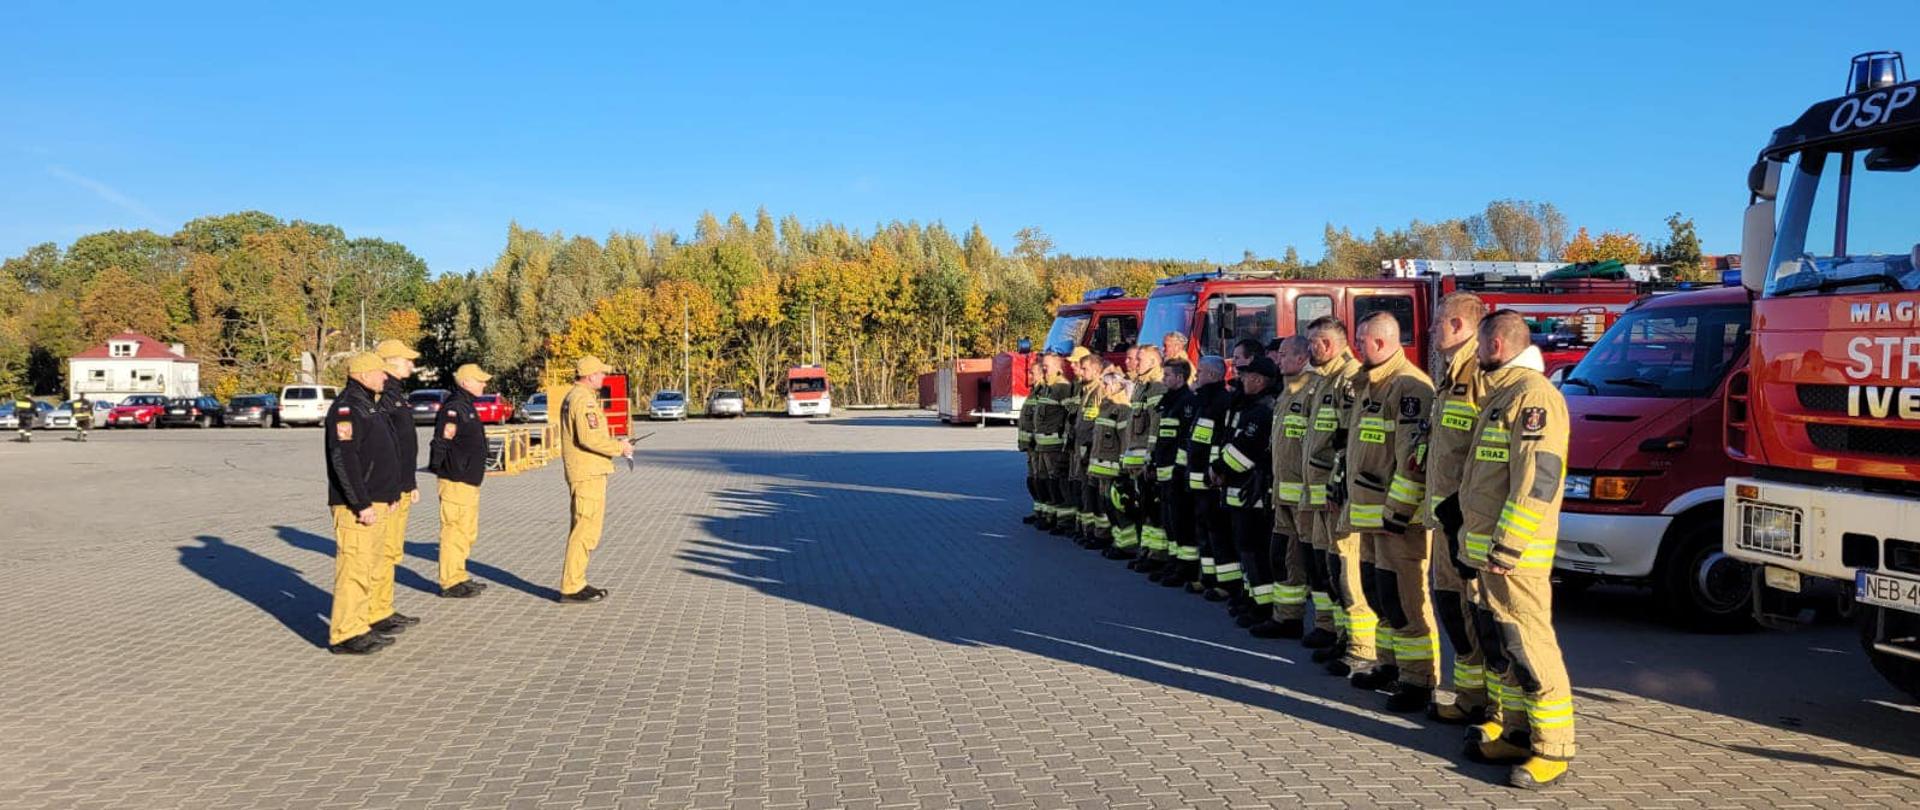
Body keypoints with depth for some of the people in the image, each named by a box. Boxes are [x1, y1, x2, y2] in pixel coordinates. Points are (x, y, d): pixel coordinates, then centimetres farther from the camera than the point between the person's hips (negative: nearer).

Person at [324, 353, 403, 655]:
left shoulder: (371, 407, 19)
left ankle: (357, 627, 21)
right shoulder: (345, 408, -13)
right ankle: (344, 635, -3)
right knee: (353, 568, -8)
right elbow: (343, 459, -21)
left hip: (376, 503, 10)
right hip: (356, 507, -10)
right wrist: (362, 504, -23)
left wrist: (391, 494, 19)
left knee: (368, 567, 14)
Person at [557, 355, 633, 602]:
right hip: (588, 473, -11)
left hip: (581, 472, 11)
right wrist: (619, 448, -14)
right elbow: (590, 438, -26)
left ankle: (574, 583, 23)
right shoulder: (584, 399, -16)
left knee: (581, 528, 16)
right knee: (586, 529, -7)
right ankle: (572, 587, -5)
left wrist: (614, 442, 14)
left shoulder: (572, 396, 17)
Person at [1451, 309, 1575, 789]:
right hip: (1486, 547, 10)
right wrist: (1459, 506, 23)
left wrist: (1506, 546, -23)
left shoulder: (1533, 395, -16)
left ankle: (1552, 749, 2)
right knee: (1499, 647, 16)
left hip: (1513, 551, -10)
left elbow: (1537, 480, -23)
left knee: (1529, 646, -6)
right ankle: (1516, 731, 26)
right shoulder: (1500, 394, 17)